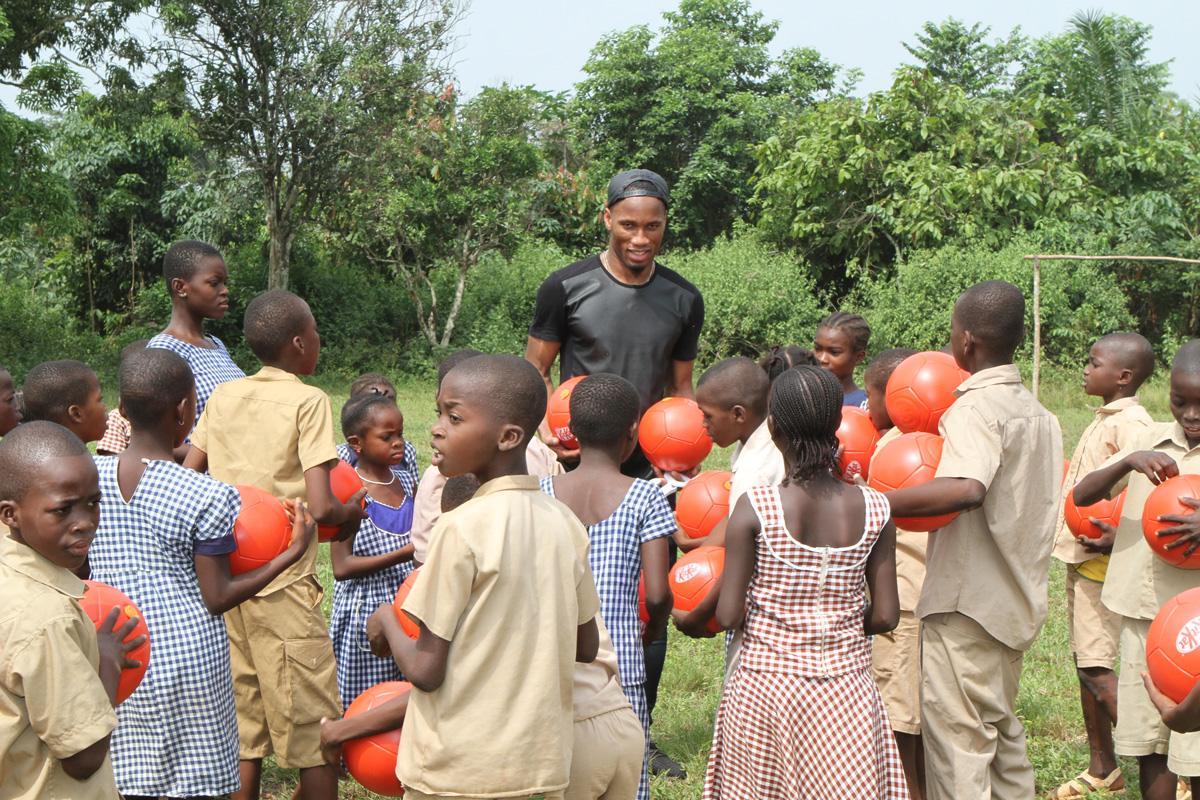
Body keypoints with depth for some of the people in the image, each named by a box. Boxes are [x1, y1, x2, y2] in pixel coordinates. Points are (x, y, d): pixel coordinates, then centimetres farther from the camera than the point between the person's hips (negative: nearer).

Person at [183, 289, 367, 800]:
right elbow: (319, 508, -17)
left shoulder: (222, 396, 8)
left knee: (243, 731, 13)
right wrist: (352, 511, 3)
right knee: (315, 732, 2)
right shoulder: (308, 402, -9)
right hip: (283, 582, -6)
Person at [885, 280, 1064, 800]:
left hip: (967, 605, -9)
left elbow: (966, 489, -35)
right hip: (1016, 601, 9)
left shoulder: (976, 408, -17)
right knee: (1001, 729, 19)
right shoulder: (1037, 412, 11)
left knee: (956, 742, -4)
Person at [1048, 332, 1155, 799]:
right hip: (1081, 556, 10)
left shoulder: (1131, 424, -16)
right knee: (1085, 662, 14)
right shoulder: (1104, 419, 14)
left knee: (1096, 667, -11)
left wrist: (1113, 541, -28)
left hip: (1103, 561, -10)